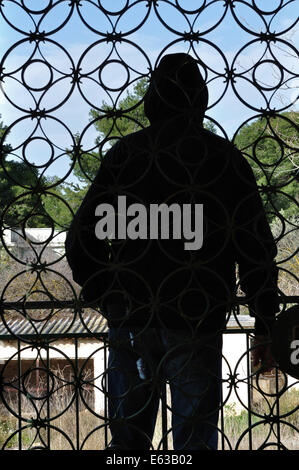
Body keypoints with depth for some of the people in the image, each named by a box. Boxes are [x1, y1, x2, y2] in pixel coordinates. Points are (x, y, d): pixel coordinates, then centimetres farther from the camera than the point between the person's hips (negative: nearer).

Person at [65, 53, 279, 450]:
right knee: (194, 437, 7)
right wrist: (266, 326, 6)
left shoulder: (125, 153, 2)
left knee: (129, 435, 13)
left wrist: (105, 299, 16)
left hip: (131, 320, 1)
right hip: (197, 325, -1)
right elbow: (257, 249, -1)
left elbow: (82, 239, 2)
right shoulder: (227, 158, 0)